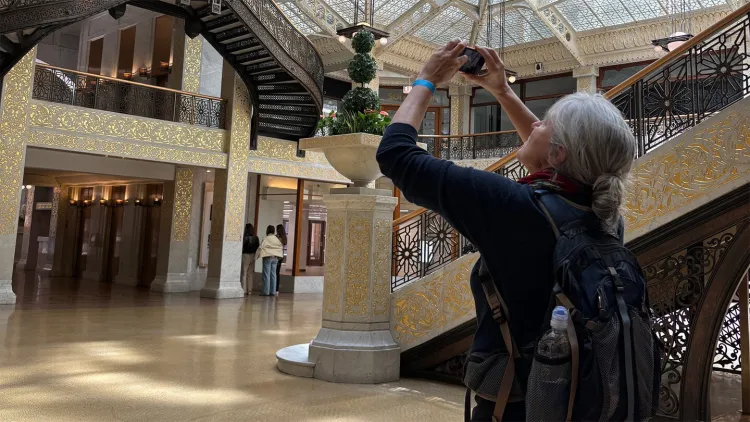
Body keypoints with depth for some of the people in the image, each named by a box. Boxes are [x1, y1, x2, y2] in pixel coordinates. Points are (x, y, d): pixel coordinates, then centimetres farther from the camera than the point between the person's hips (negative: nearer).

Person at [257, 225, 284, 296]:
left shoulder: (266, 238, -10)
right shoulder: (277, 239, 8)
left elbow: (261, 247, -14)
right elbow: (281, 247, 14)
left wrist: (257, 256, -6)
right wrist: (279, 256, 22)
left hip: (267, 257, -6)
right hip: (275, 258, 6)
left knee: (266, 275, -3)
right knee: (273, 275, 8)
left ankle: (266, 291, -3)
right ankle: (273, 291, 9)